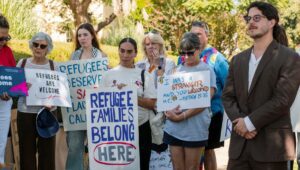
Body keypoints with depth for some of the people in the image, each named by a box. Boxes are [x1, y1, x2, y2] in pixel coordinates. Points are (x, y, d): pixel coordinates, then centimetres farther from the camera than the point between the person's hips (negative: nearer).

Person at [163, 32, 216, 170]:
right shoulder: (177, 70, 11)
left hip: (195, 128, -4)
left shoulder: (207, 70, -2)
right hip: (173, 127, 4)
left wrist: (182, 116, -17)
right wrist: (169, 110, -10)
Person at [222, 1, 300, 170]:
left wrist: (250, 122, -13)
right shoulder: (238, 60, 16)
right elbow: (228, 96, 9)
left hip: (271, 145, -5)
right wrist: (239, 121, -9)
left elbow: (282, 100, -12)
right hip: (240, 142, 5)